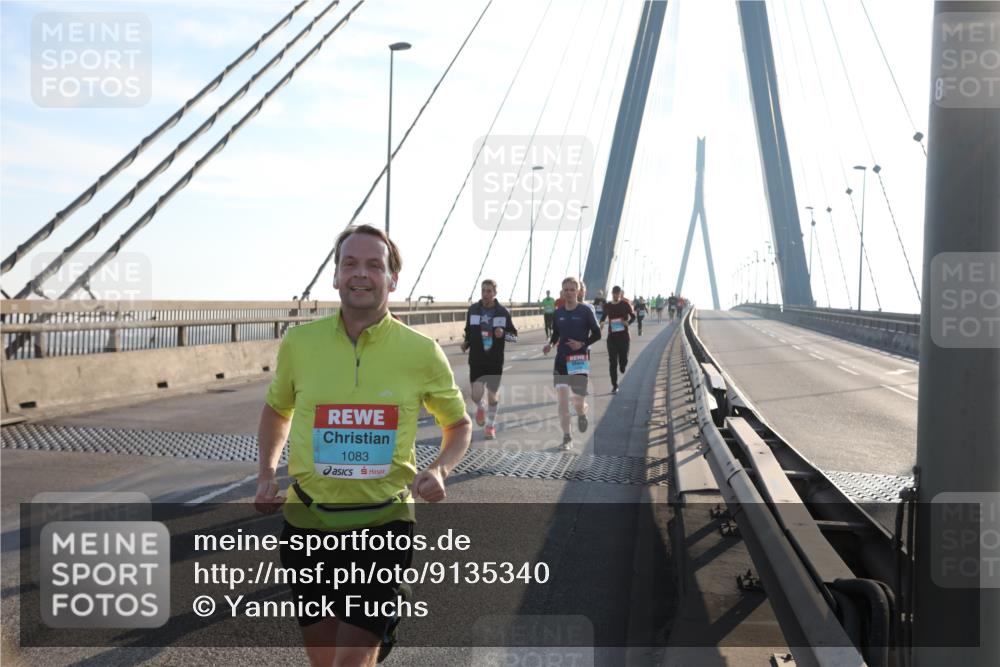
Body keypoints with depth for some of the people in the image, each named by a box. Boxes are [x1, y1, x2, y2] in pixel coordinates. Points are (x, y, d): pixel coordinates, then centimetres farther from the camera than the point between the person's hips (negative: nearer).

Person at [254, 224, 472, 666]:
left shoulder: (422, 352, -6)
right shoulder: (299, 342, -2)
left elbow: (459, 423, 10)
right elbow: (277, 409, 17)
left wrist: (439, 470, -9)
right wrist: (267, 473, 3)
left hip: (383, 525, -2)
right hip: (308, 523, 2)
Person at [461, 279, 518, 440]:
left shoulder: (503, 312, -2)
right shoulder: (473, 310, 1)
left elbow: (514, 336, 3)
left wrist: (503, 334, -18)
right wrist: (466, 343, -5)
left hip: (495, 361, 0)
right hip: (476, 360, 0)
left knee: (493, 395, 6)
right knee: (476, 394, -13)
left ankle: (491, 425, 30)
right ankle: (480, 408, 24)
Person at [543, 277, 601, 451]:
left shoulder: (586, 311, -5)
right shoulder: (558, 313, 6)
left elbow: (597, 334, -2)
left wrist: (582, 344, -16)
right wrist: (550, 344, -2)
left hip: (580, 359, -3)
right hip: (561, 359, 3)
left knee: (578, 400, -2)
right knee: (562, 397, -6)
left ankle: (582, 414, 37)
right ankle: (566, 437, 0)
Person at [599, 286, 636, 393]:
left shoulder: (625, 304, -1)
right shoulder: (607, 306, 6)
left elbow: (633, 316, 4)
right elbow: (603, 317, 21)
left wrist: (627, 323, -16)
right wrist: (601, 323, 0)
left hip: (623, 336, -1)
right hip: (611, 336, 2)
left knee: (624, 359, -2)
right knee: (613, 362, -2)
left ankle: (622, 366, 37)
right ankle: (614, 386, 4)